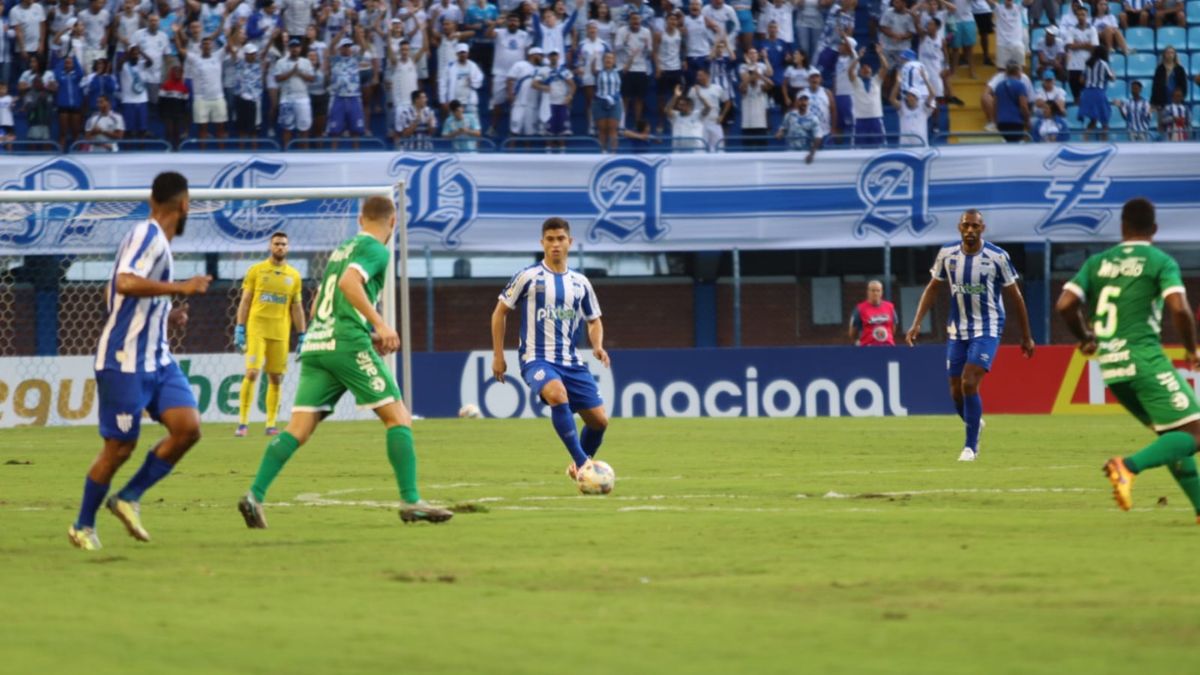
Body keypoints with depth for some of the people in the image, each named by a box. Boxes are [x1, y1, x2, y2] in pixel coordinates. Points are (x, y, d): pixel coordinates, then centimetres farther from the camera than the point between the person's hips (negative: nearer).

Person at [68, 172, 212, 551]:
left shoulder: (153, 238, 14)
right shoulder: (148, 236, -14)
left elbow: (122, 296, 24)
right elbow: (125, 283, -31)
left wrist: (167, 316, 21)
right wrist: (179, 288, -27)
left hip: (156, 359, 9)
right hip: (124, 362, -9)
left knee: (187, 428, -7)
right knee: (119, 446, -1)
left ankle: (129, 498, 7)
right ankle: (83, 526, 18)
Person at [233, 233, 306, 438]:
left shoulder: (294, 276, 10)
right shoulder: (256, 270, 4)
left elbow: (297, 307, 13)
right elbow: (245, 301, 4)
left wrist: (301, 335, 7)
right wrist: (239, 328, -3)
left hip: (280, 333, 3)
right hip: (257, 329, -3)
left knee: (276, 378, 3)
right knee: (252, 373, -13)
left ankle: (271, 424, 10)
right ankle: (242, 422, -9)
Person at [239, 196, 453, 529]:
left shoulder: (340, 250, 26)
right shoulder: (376, 250, 1)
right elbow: (349, 282, -18)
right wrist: (380, 323, -20)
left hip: (314, 345, 7)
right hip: (348, 345, -7)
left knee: (299, 429, -1)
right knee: (398, 417, -1)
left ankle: (255, 495, -16)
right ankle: (411, 501, -7)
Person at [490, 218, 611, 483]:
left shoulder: (580, 283, 11)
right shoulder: (528, 277, -2)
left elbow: (594, 320, 21)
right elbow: (500, 313, 5)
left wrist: (598, 347, 0)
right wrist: (498, 356, 2)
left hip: (571, 361, 5)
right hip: (537, 359, -5)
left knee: (599, 420, 0)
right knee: (558, 395, -37)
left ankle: (579, 468, 27)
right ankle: (582, 462, -32)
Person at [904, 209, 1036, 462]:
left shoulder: (997, 257, -11)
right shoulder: (947, 254, -2)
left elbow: (1014, 297, -2)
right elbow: (933, 289, 10)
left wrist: (1026, 337, 3)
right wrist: (916, 324, 1)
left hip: (987, 330, -4)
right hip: (957, 330, 4)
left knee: (969, 384, -18)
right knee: (956, 391, 6)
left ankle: (971, 446, -5)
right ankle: (974, 423, 37)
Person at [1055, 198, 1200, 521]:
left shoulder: (1098, 262, 11)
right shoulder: (1161, 262, -2)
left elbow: (1064, 305, 2)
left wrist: (1085, 338, 20)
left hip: (1111, 366, 6)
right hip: (1145, 358, -6)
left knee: (1173, 436, 18)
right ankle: (1129, 466, -28)